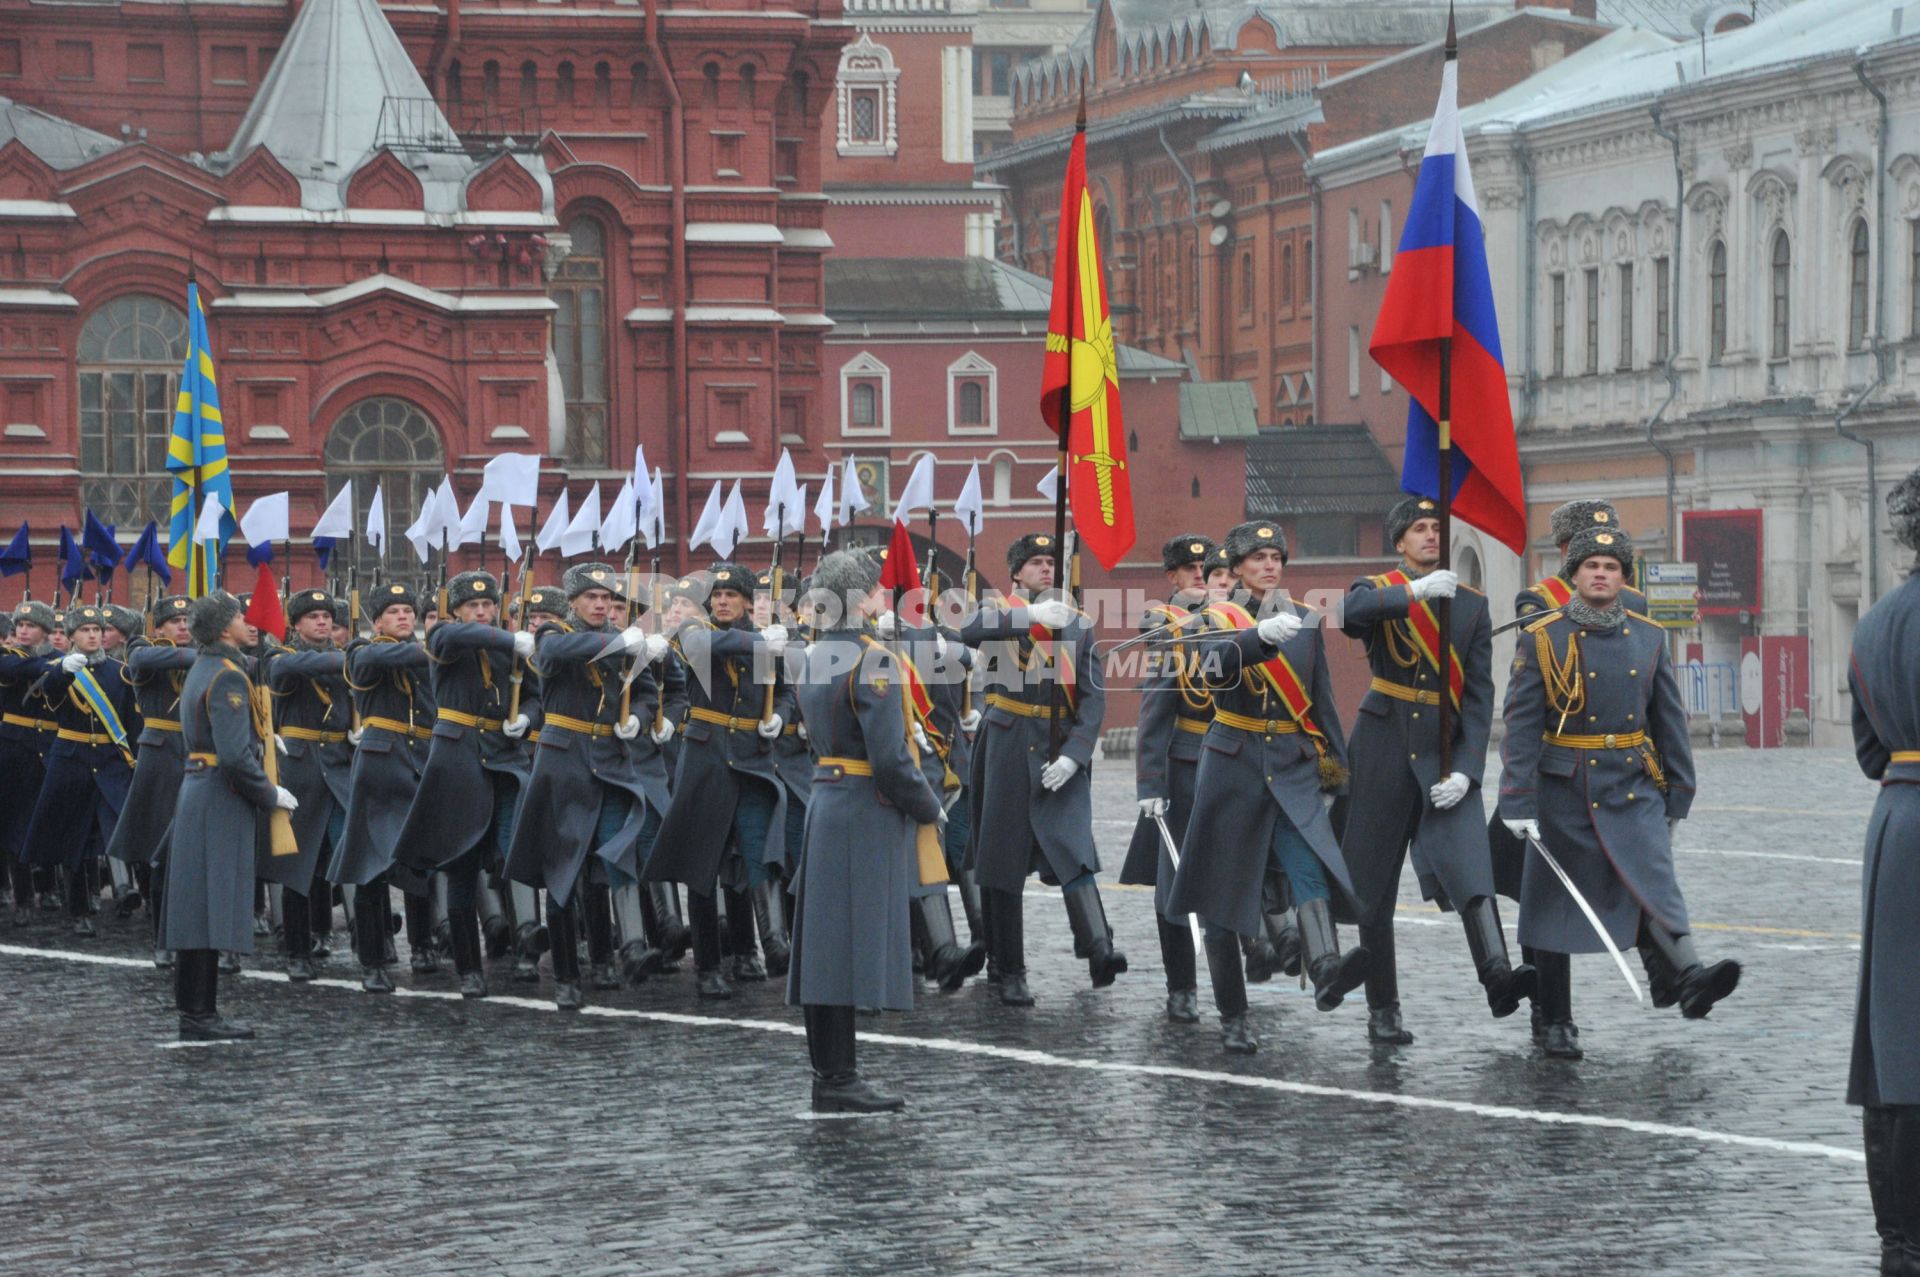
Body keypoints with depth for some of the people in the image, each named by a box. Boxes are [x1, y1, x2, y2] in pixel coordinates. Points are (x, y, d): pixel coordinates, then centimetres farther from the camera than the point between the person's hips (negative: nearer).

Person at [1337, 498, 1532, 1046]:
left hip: (1444, 757, 0)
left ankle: (1498, 975, -42)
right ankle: (1383, 1011, 13)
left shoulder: (1472, 604, 10)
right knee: (1372, 888, 3)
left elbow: (1480, 694, 3)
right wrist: (1415, 592, -35)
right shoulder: (1377, 591, 5)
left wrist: (1466, 770, -9)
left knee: (1470, 865, -23)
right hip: (1383, 751, 0)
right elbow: (1351, 615, -21)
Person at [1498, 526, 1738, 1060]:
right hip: (1565, 791, -1)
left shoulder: (1648, 637, 6)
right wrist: (1518, 804, -13)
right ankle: (1558, 1024, 14)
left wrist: (1677, 796, 10)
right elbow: (1520, 726, -7)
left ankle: (1691, 979, -37)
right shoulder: (1541, 639, -4)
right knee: (1553, 903, 5)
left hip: (1634, 790, 2)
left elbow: (1670, 720, 12)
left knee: (1655, 882, -18)